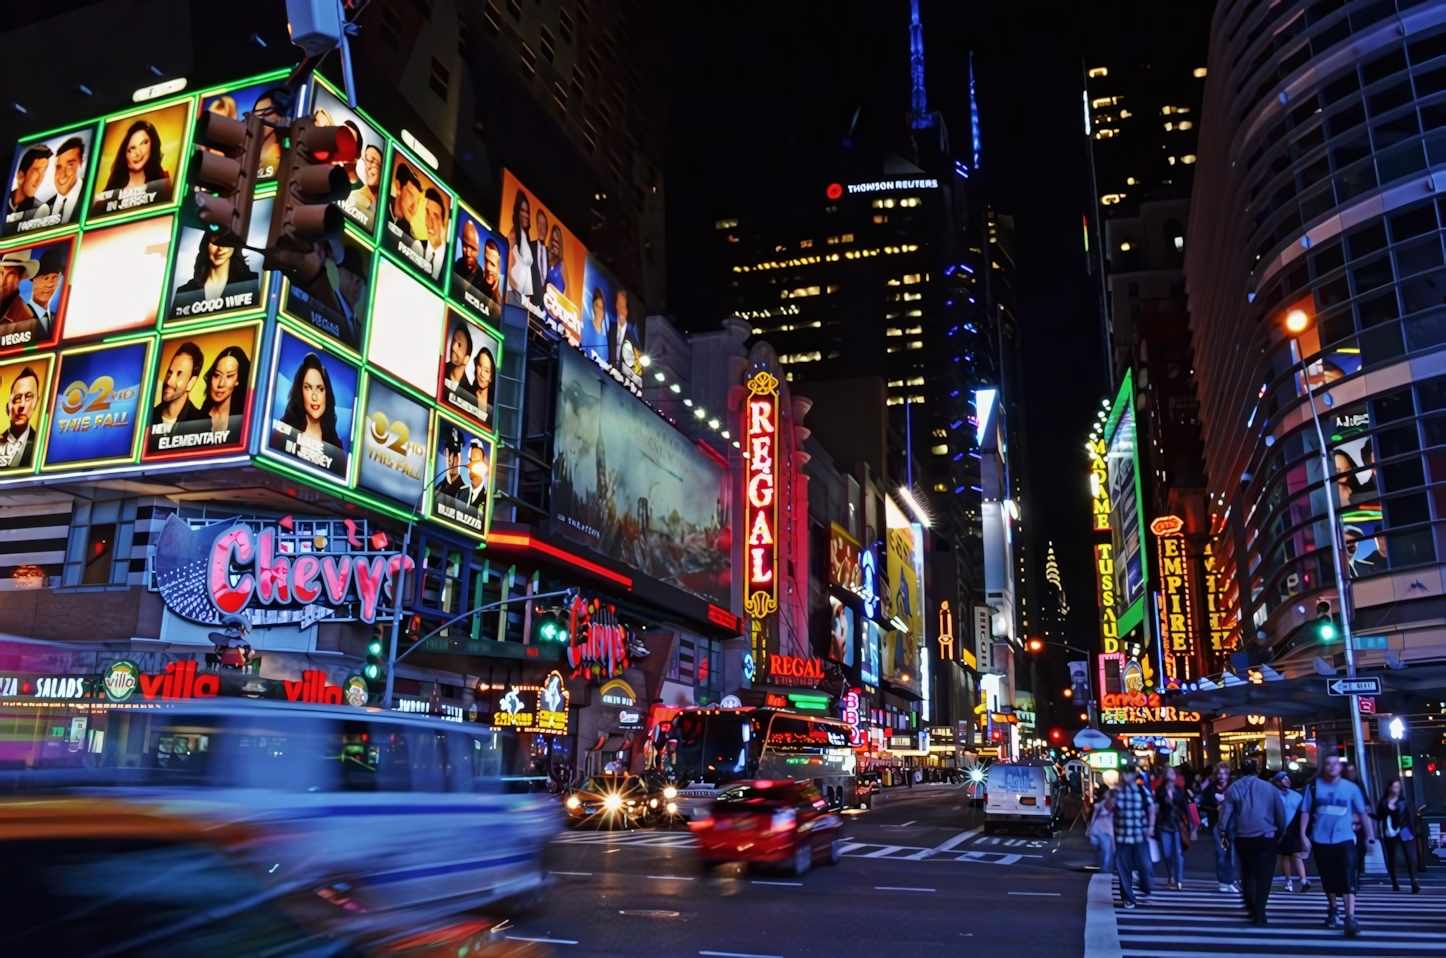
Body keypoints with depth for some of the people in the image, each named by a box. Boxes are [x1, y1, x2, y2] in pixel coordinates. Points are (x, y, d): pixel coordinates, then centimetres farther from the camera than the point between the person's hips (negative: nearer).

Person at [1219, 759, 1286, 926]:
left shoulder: (1233, 788, 1)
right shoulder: (1269, 787, -1)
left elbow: (1226, 814, 3)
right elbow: (1281, 814, 4)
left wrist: (1223, 832, 15)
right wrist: (1280, 832, 18)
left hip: (1243, 838, 2)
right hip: (1266, 838, -2)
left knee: (1247, 872, 21)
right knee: (1263, 876, 2)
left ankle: (1250, 906, 29)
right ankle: (1259, 913, -3)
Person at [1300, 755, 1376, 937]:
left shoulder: (1351, 788, -1)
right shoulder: (1314, 787, -1)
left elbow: (1362, 813, 4)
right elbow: (1306, 812, 1)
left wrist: (1370, 835, -1)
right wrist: (1303, 835, -5)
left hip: (1344, 839, -1)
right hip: (1321, 840, 1)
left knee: (1348, 878, -11)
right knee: (1328, 879, 14)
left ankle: (1350, 919, -12)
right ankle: (1332, 911, 32)